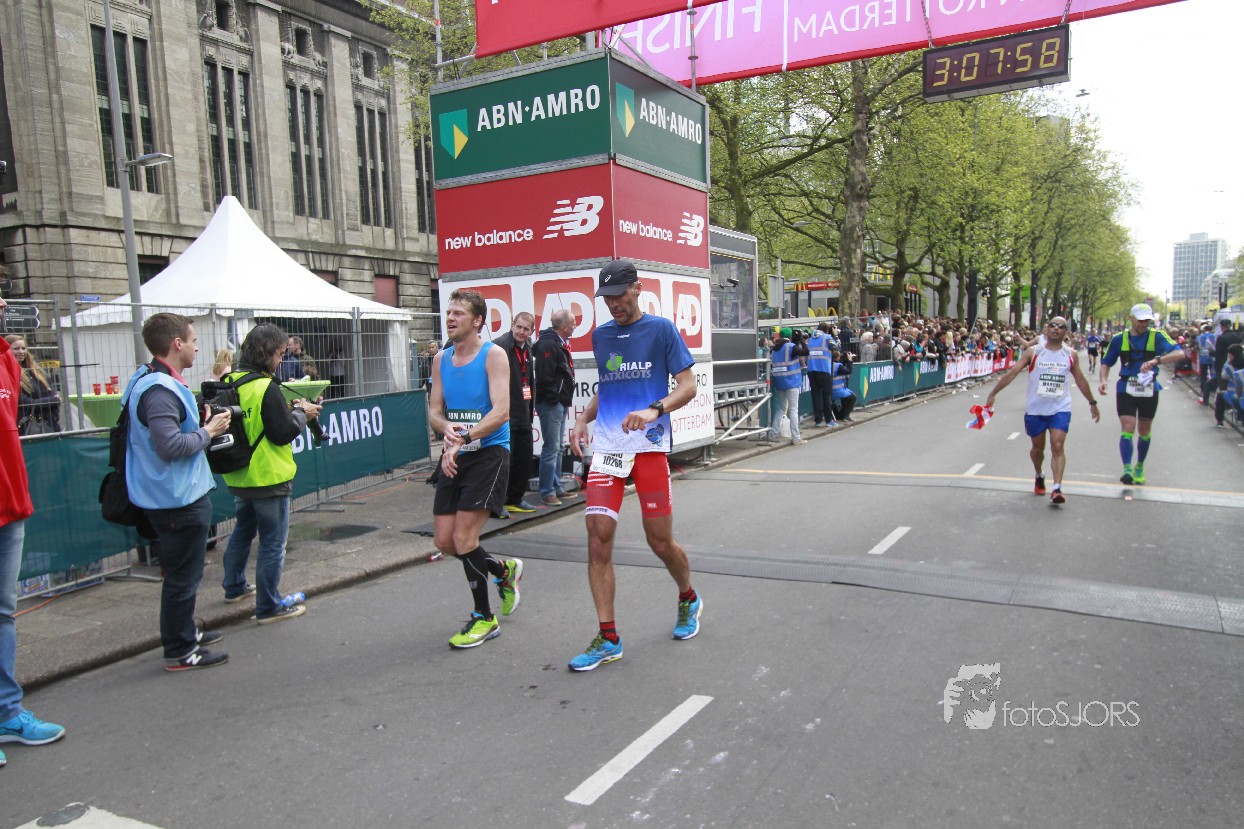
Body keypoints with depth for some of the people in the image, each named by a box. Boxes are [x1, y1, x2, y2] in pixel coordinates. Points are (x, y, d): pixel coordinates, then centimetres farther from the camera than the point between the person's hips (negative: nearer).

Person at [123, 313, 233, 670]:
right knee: (183, 575, 1)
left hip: (178, 495, 11)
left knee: (183, 571, 23)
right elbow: (170, 446, -30)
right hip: (179, 497, -11)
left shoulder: (157, 382, 11)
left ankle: (186, 632, 38)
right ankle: (180, 651, 12)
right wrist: (208, 431, -17)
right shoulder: (159, 390, -23)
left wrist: (204, 422, 4)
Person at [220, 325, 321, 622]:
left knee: (243, 530, 27)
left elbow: (252, 420, 9)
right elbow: (283, 433, -21)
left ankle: (234, 587, 41)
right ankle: (269, 607, 9)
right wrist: (301, 412, -5)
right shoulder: (267, 388, -21)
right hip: (269, 478, -8)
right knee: (272, 543, 2)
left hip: (239, 476, 8)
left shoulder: (229, 382, 3)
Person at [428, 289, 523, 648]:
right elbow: (435, 410, 10)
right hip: (454, 456, 7)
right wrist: (446, 428, -14)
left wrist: (463, 440, -27)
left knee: (463, 538, -9)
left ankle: (484, 619, 11)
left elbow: (501, 411, -19)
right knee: (444, 541, 7)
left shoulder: (493, 355, -9)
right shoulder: (441, 359, 11)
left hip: (488, 453, -7)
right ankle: (504, 570, 34)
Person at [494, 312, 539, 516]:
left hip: (522, 415, 9)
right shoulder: (500, 346, -13)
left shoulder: (527, 349, 15)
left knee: (525, 459, 13)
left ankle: (516, 499, 25)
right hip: (505, 414, -9)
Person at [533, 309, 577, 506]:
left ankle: (556, 488, 25)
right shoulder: (548, 345, -18)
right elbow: (545, 376, -25)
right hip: (550, 404, -11)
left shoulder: (560, 344, 15)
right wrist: (554, 399, -15)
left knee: (558, 447, 16)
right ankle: (547, 492, 1)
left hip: (560, 403, 11)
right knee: (551, 448, -6)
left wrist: (565, 399, 14)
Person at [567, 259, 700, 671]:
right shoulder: (600, 335, 14)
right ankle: (608, 638, 3)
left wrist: (655, 410, -21)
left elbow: (687, 385, -3)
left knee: (660, 542, 3)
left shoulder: (660, 329, 0)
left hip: (649, 445, -4)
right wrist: (584, 418, 8)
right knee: (598, 538, -7)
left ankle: (689, 599, 35)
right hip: (606, 447, 4)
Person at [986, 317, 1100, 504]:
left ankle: (1057, 489, -17)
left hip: (1060, 409, 0)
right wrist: (993, 394, -11)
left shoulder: (1071, 355, 3)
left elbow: (1080, 379, 15)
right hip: (1035, 409, 0)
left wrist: (1092, 403, 19)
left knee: (1058, 446, -14)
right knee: (1037, 448, 13)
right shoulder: (1033, 352, -3)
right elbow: (1012, 373, -6)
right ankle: (1039, 476, 40)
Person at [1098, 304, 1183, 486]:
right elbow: (1106, 363, 7)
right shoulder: (1119, 338, -2)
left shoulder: (1157, 336, -6)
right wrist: (1103, 380, -12)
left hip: (1149, 390, 1)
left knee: (1144, 431, 13)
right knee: (1127, 428, -13)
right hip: (1126, 389, -1)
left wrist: (1156, 360, -37)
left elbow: (1179, 354, -20)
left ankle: (1140, 467, 31)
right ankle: (1127, 469, -18)